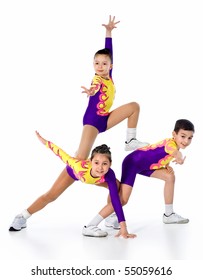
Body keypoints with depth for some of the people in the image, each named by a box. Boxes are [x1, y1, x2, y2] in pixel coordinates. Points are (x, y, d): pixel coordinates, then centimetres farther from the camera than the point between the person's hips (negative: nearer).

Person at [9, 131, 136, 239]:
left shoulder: (109, 175, -44)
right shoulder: (80, 166, -48)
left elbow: (116, 199, -44)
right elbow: (62, 154, -34)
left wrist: (123, 228, -47)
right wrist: (44, 141, -19)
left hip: (96, 178, 1)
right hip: (74, 172, -1)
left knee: (119, 189, -19)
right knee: (50, 196, 3)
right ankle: (22, 218, 28)